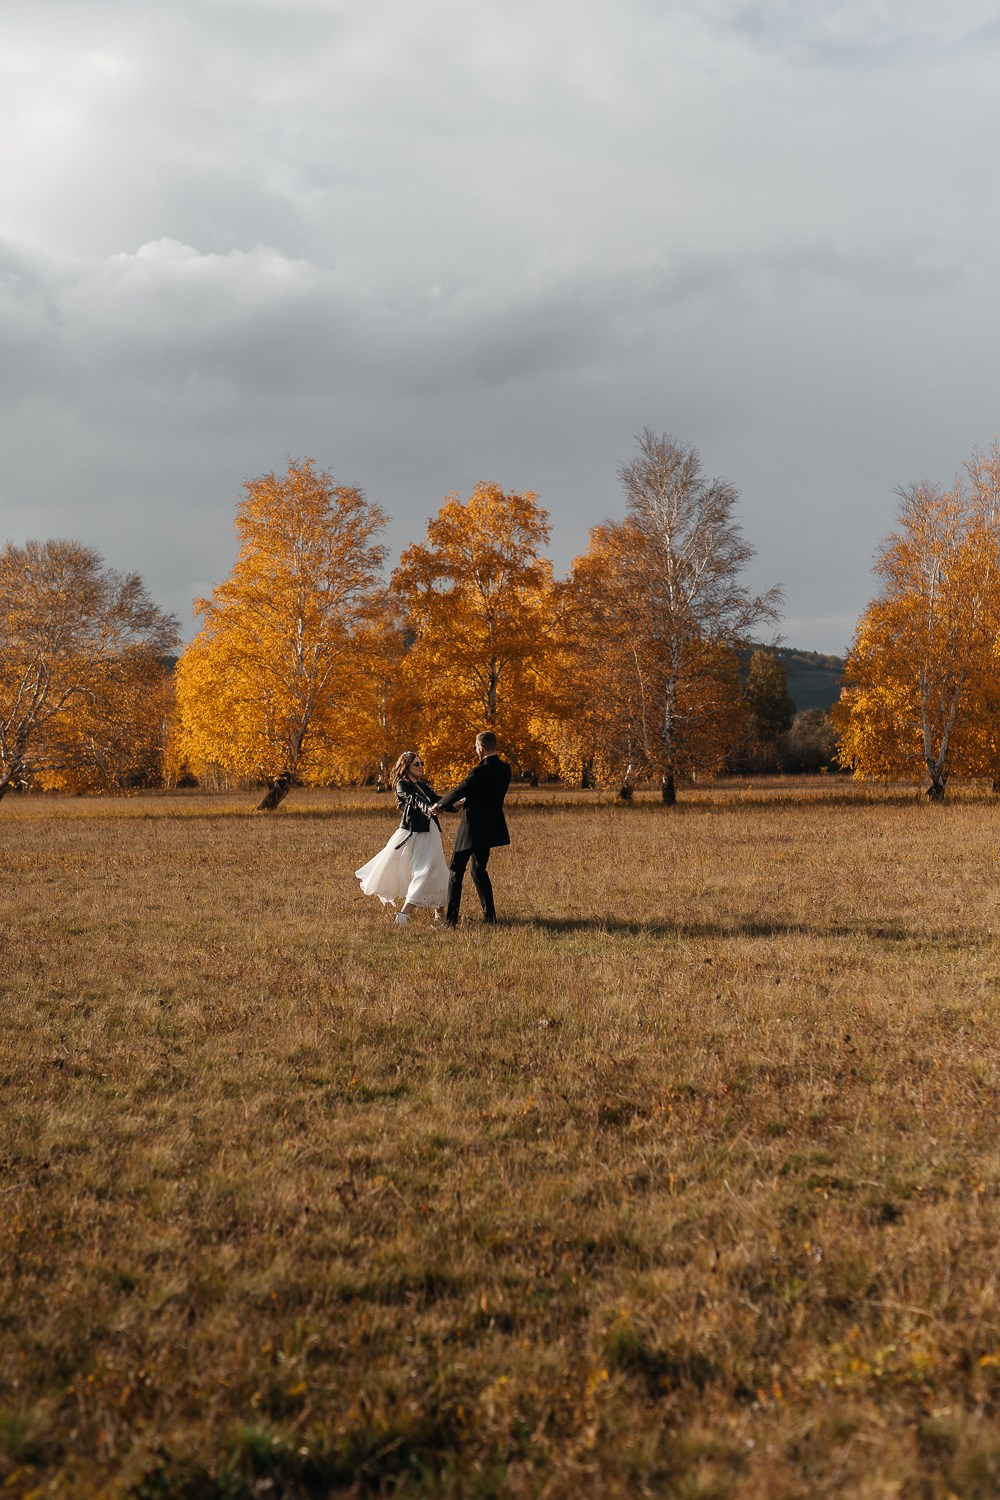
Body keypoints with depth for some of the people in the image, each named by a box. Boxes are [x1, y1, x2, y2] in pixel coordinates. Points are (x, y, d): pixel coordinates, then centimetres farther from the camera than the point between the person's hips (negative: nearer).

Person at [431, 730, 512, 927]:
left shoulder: (481, 771, -20)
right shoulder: (504, 769, 3)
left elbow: (459, 791, -10)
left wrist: (440, 805, 7)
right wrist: (466, 801, 30)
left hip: (472, 828, -7)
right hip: (490, 828, 7)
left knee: (456, 871, 1)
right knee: (479, 870, 20)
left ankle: (451, 919, -4)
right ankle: (489, 916, 16)